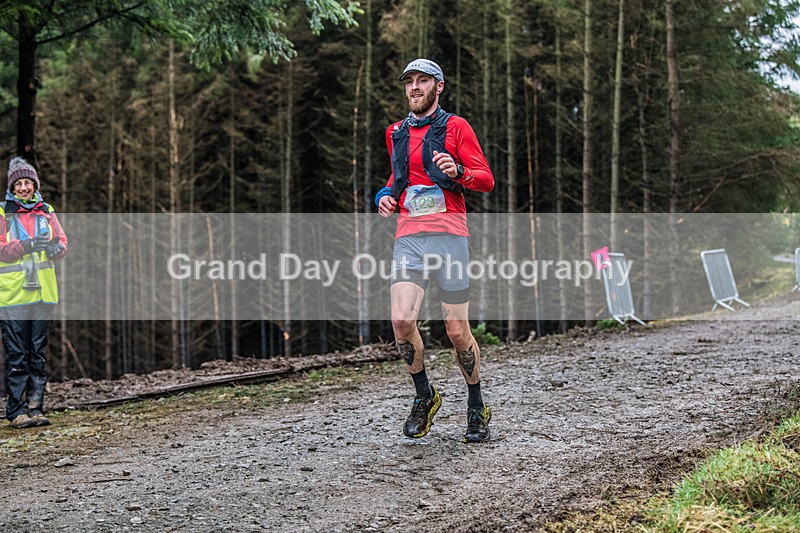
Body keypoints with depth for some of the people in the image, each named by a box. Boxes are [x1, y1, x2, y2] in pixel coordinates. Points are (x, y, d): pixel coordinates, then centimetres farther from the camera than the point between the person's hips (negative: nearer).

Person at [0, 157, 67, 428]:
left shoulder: (46, 211, 13)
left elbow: (62, 241, 8)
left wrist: (55, 247, -14)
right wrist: (28, 245, -21)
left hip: (43, 293, 4)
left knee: (38, 354, 8)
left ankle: (35, 408, 13)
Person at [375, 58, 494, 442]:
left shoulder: (455, 127, 5)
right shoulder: (396, 133, 19)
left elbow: (486, 180, 2)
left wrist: (457, 172, -19)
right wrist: (386, 194, 12)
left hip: (449, 235, -3)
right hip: (409, 238, 3)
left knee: (457, 331, -1)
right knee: (402, 320, -16)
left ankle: (477, 407, 19)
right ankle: (424, 396, 6)